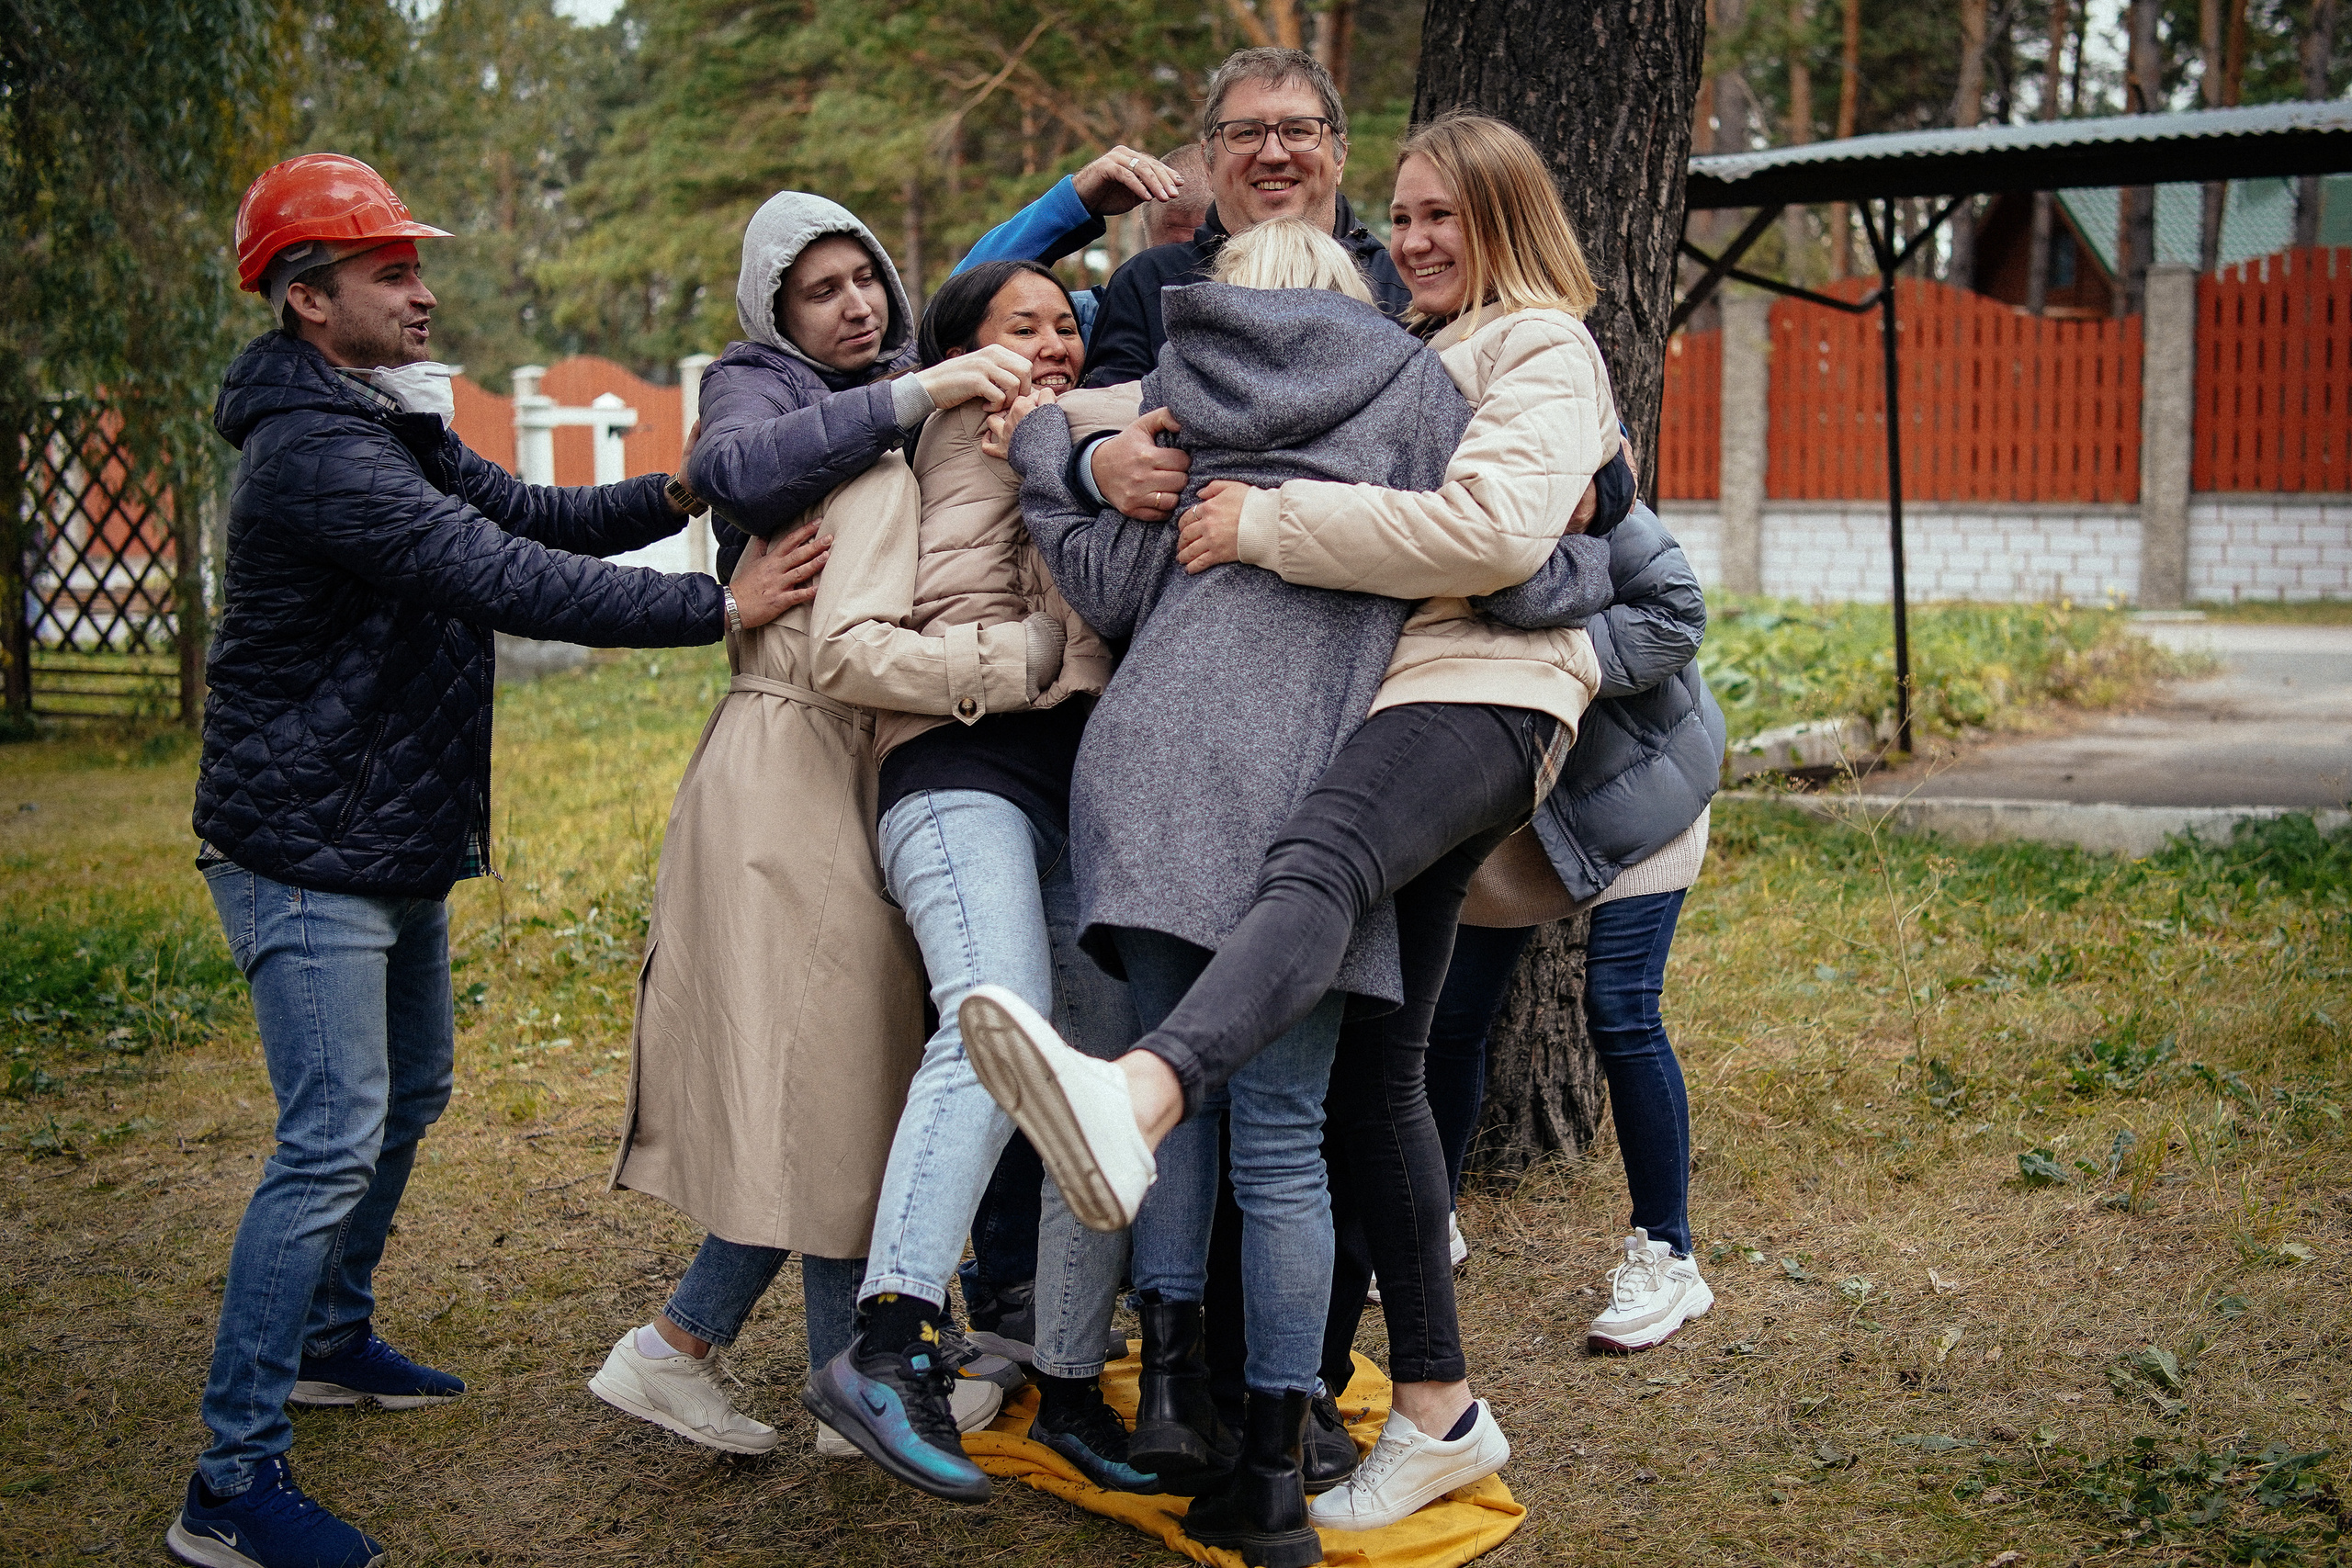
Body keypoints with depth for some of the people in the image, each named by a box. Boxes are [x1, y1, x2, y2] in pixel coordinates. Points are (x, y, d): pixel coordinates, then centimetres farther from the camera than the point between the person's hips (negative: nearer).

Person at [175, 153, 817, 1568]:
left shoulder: (394, 426, 13)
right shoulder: (315, 451, -22)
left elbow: (526, 514, 11)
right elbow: (510, 580, -30)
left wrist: (673, 496, -6)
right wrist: (718, 607, -28)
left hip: (396, 842, 11)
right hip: (307, 853, -11)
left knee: (410, 1091, 21)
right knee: (333, 1140, -11)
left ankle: (332, 1337, 39)